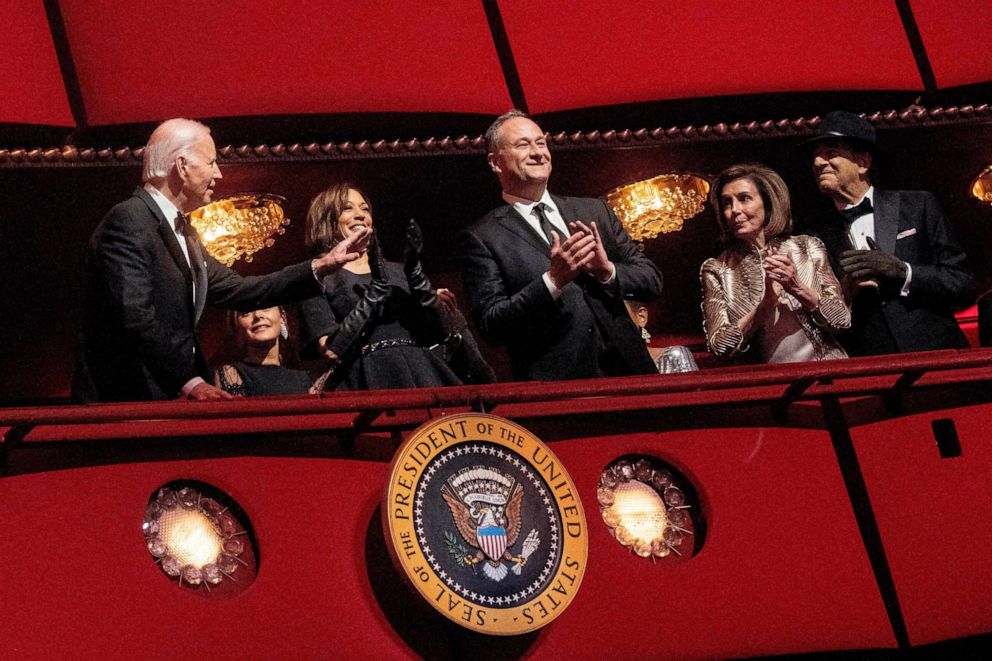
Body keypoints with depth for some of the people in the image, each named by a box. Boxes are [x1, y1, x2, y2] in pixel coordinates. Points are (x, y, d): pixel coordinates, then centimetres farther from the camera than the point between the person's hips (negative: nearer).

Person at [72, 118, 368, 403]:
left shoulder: (180, 230, 18)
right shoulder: (128, 222, -12)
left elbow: (239, 291, 21)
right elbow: (134, 317, -21)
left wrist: (322, 266, 18)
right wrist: (189, 382, -22)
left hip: (167, 400, 9)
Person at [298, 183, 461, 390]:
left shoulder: (396, 271, 18)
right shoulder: (319, 278, 7)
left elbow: (438, 333, 8)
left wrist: (415, 273, -1)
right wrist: (377, 289, -7)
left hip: (420, 376, 3)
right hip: (369, 383, -3)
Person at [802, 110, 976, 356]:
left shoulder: (919, 206, 9)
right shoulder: (817, 238, 11)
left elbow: (964, 287, 5)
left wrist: (902, 271, -7)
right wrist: (844, 293, -5)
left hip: (934, 358, -2)